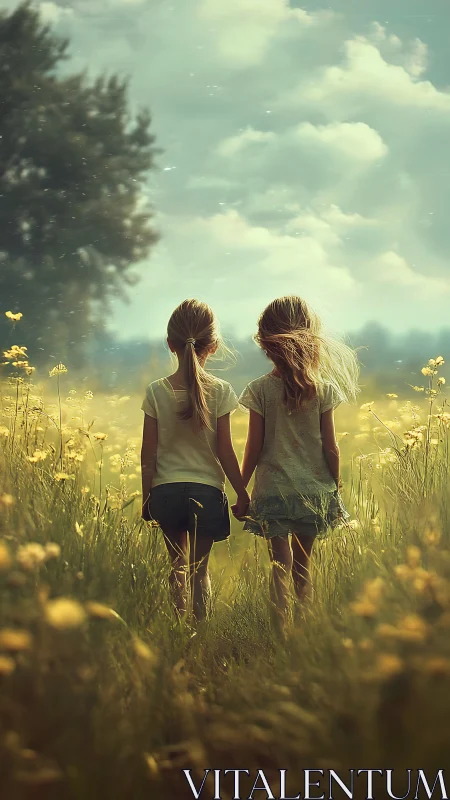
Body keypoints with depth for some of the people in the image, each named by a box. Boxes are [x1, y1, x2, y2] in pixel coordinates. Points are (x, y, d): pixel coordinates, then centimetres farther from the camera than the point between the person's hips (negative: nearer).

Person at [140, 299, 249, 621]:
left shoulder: (157, 392, -6)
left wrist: (147, 498, 11)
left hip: (166, 491, 1)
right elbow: (225, 452, -7)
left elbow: (148, 454, -1)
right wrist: (243, 494, 5)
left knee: (177, 565, 19)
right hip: (207, 491, -1)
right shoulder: (220, 391, -9)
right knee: (199, 570, 9)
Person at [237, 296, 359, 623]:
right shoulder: (324, 388, -6)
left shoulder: (260, 390, -10)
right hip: (315, 489, 2)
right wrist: (336, 488, 11)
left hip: (273, 489, -2)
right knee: (303, 561, 17)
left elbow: (254, 448, -7)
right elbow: (330, 447, -2)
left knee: (281, 563, 2)